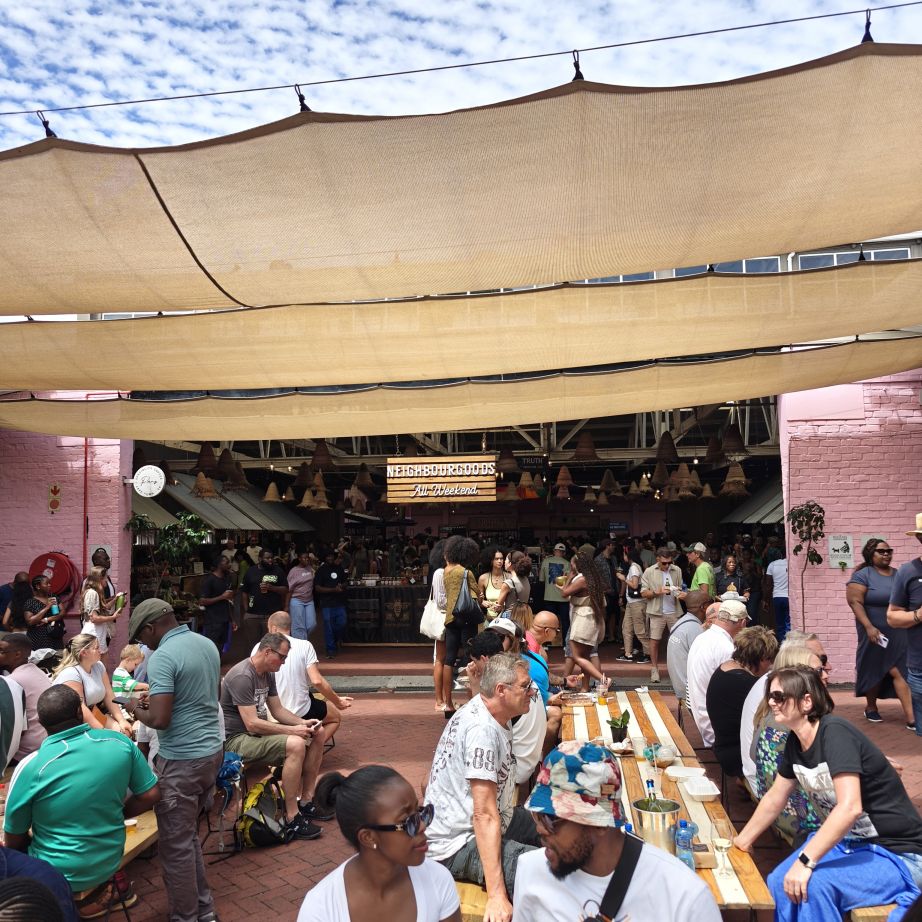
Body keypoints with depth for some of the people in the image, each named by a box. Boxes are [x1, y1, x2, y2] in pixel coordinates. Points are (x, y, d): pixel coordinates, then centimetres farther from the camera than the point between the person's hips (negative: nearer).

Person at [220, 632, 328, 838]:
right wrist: (292, 730, -25)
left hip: (258, 731, 10)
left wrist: (303, 723, -3)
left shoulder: (268, 674, 8)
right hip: (237, 739, -10)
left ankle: (306, 802, 10)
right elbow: (252, 724, -28)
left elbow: (278, 710, 14)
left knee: (318, 734, 3)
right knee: (295, 744, -32)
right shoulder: (242, 676, -23)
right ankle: (292, 819, -23)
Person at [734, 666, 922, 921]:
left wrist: (805, 861, -35)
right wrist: (743, 840, 19)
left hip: (897, 854, -7)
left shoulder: (834, 733, -25)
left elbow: (849, 808, -35)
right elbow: (774, 799, 14)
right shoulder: (795, 743, 0)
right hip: (848, 841, 8)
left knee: (813, 886, -29)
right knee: (778, 883, -11)